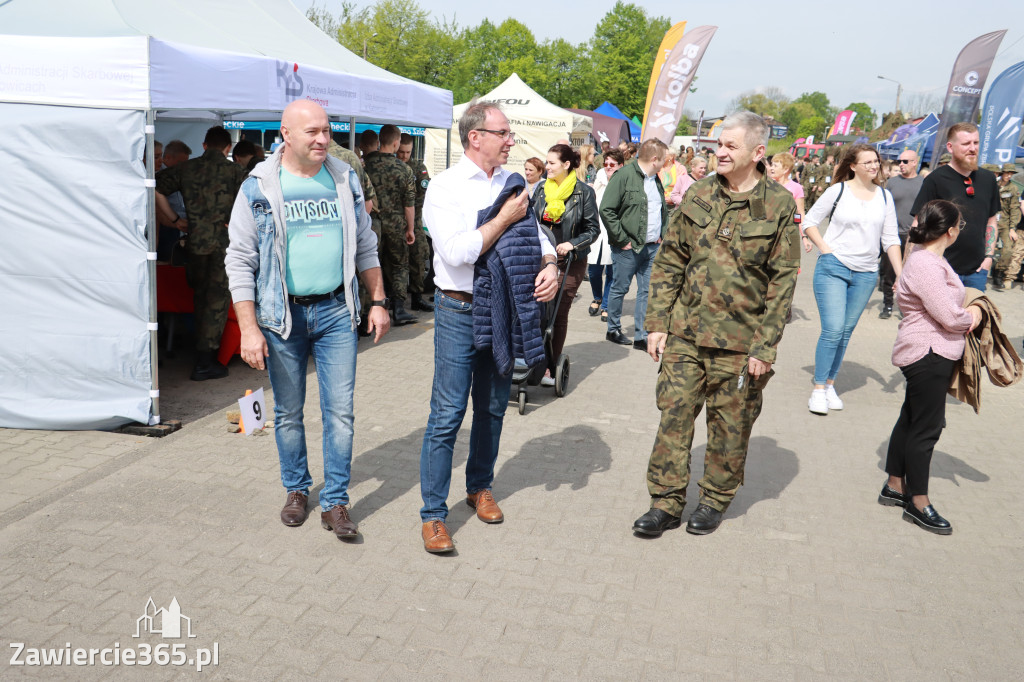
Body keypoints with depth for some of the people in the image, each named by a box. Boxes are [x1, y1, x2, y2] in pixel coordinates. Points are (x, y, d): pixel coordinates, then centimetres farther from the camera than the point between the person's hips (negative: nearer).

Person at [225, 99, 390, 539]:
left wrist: (378, 301, 10)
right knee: (288, 412, 10)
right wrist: (248, 329, -11)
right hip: (283, 314, -2)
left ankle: (335, 502, 11)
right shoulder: (259, 187, -5)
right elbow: (240, 261, -5)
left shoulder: (345, 180, 5)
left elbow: (365, 246, 14)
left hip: (336, 310, 2)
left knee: (340, 409, 0)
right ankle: (296, 490, 30)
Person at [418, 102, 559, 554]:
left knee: (492, 408, 15)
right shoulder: (445, 186, -8)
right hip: (460, 312, -5)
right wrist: (506, 218, -15)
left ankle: (479, 487, 34)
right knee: (447, 415, -5)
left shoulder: (512, 183, 8)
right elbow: (457, 252, -20)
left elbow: (536, 233, 12)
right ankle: (433, 514, 4)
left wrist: (550, 265, -9)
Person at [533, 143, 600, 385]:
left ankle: (552, 367, 8)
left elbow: (593, 229, -3)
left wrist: (572, 244, -17)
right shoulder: (542, 189, 9)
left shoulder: (584, 192, -4)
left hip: (569, 261, -3)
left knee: (559, 313, 0)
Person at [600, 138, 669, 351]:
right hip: (629, 248, -7)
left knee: (647, 291, 5)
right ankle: (613, 330, 22)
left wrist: (662, 235, 13)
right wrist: (622, 240, -16)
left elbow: (664, 211, 28)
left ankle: (641, 337, 11)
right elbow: (606, 210, -16)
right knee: (620, 289, 5)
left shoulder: (656, 180, 14)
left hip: (653, 247, 7)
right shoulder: (624, 175, -11)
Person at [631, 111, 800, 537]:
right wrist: (657, 323, 2)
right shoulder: (698, 196, 5)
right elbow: (669, 262, 8)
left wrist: (765, 346, -10)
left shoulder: (779, 206, -5)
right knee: (674, 414, 5)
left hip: (739, 341, -3)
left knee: (729, 425, 9)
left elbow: (783, 281, -6)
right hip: (684, 332, 3)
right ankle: (667, 502, 17)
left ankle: (716, 499, 29)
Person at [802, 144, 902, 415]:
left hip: (866, 273, 4)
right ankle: (818, 389, -2)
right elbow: (810, 221, 4)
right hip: (833, 268, -4)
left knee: (846, 332, 7)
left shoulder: (884, 196, 10)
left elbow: (890, 239, 11)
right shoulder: (838, 190, -1)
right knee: (832, 330, -12)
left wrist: (901, 274, 4)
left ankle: (830, 384, 18)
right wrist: (825, 249, -8)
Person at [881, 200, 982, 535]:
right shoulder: (924, 264, -22)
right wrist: (972, 314, -3)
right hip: (927, 354, -11)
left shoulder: (932, 259, 11)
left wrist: (971, 310, 1)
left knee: (911, 419, 18)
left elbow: (951, 299, 20)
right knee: (926, 427, -1)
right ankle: (918, 503, 11)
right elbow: (949, 316, -23)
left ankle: (895, 486, 30)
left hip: (933, 353, 11)